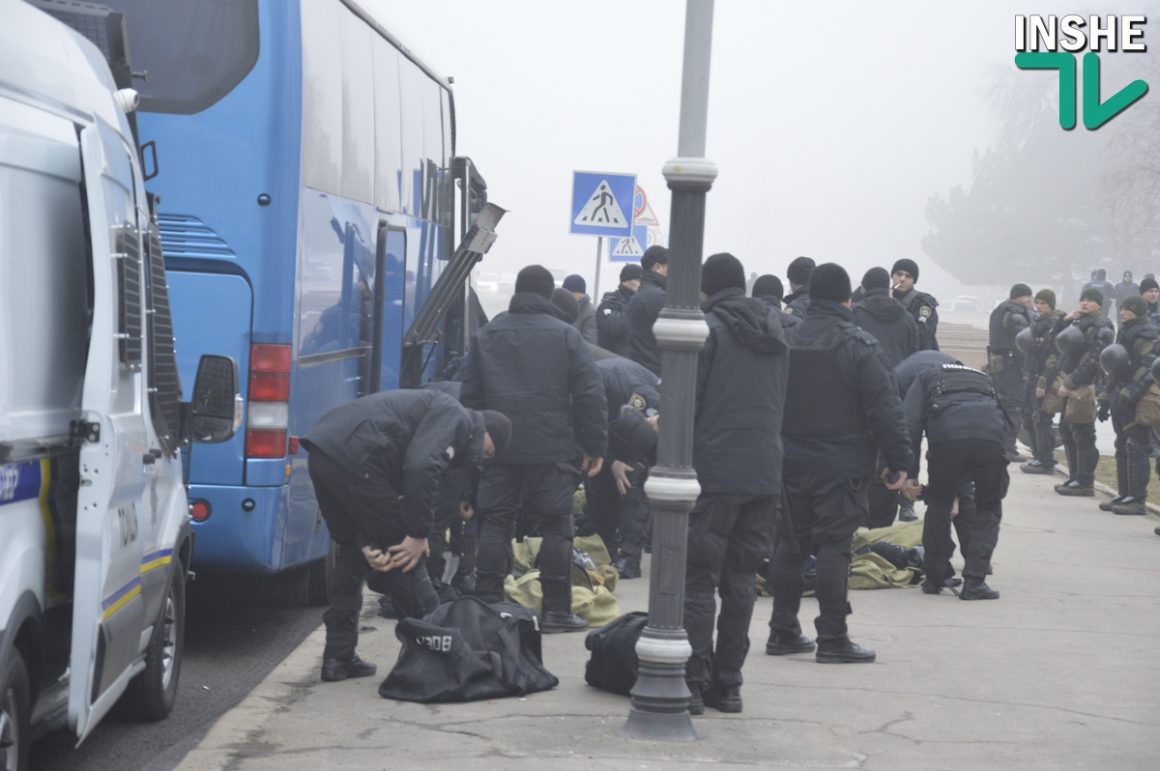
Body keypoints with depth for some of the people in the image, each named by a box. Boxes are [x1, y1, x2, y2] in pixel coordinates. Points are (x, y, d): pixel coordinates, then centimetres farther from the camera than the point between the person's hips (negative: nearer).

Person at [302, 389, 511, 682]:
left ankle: (339, 657, 24)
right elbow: (421, 467, -17)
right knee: (405, 558, 3)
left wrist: (367, 543, 8)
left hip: (321, 453, 10)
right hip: (354, 458, -10)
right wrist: (418, 534, -11)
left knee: (351, 556, 23)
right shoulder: (457, 419, 3)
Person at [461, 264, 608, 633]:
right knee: (555, 527, 3)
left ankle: (487, 604, 6)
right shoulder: (566, 336, -1)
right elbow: (590, 395, -6)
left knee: (494, 524, 8)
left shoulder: (486, 336, 9)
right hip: (553, 449, -2)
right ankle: (556, 610, 3)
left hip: (499, 449, 3)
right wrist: (594, 447, 0)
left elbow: (470, 396, 10)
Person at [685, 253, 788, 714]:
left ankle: (693, 682, -5)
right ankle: (728, 684, 12)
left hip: (713, 472, -6)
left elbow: (686, 403, -10)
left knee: (698, 579, -2)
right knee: (740, 581, 10)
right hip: (765, 473, 6)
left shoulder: (708, 328, -7)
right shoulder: (774, 333, 14)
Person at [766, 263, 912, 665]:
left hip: (791, 462, 5)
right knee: (833, 548, -4)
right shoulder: (859, 346, -11)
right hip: (842, 465, -5)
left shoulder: (786, 341, 6)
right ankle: (832, 638, -3)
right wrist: (898, 460, -7)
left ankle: (782, 631, 15)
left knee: (788, 544, 11)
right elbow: (885, 408, -13)